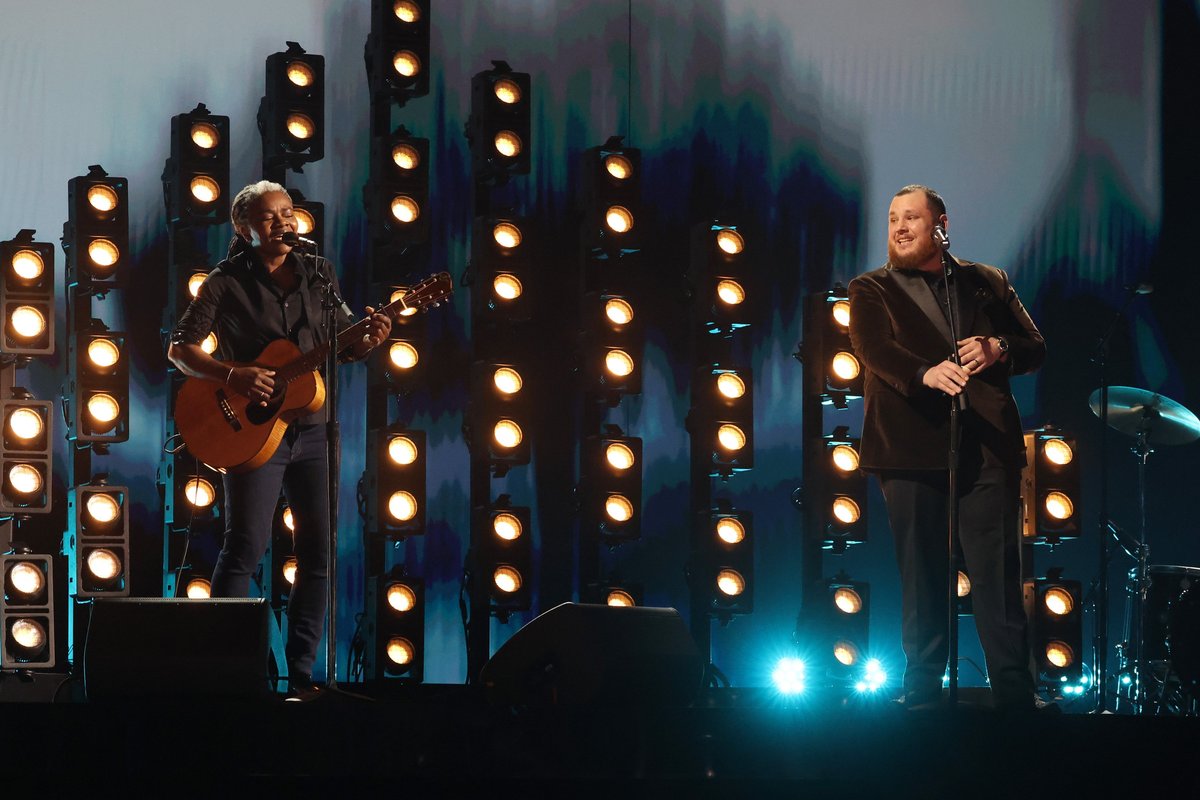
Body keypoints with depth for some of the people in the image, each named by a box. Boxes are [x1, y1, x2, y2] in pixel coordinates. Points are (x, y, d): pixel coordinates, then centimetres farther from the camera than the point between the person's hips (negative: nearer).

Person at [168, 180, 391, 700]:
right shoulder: (228, 283, -4)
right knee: (246, 546, -12)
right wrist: (232, 375, -20)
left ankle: (301, 677, 9)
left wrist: (369, 340, -8)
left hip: (312, 428, 5)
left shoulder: (318, 275, 9)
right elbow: (179, 348, -5)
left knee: (319, 553, 3)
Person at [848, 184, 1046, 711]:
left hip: (987, 447, 1)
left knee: (999, 579, -5)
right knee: (921, 583, 1)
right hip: (912, 448, -1)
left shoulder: (987, 284, 18)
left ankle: (1016, 701, -5)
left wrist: (998, 350, -8)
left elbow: (1035, 348, 16)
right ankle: (923, 697, 8)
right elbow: (876, 351, -9)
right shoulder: (871, 292, 10)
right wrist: (927, 373, -29)